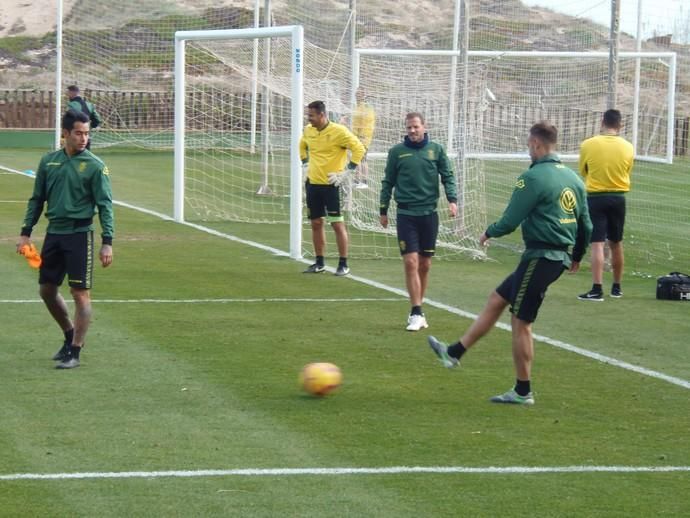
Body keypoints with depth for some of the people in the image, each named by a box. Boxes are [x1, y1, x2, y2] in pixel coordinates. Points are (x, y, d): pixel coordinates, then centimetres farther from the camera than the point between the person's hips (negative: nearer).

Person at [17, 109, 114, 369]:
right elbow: (37, 199, 14)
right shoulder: (48, 161, 6)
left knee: (80, 293, -5)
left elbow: (105, 205, -7)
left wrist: (107, 242, -14)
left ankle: (74, 352, 1)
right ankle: (70, 335, 31)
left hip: (79, 234, -5)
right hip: (54, 233, 5)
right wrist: (26, 232, 8)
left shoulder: (94, 166, -6)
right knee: (47, 289, 11)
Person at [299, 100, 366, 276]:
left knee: (337, 223, -4)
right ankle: (319, 263, 19)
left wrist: (346, 172, -15)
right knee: (316, 223, 9)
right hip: (312, 183, 6)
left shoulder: (338, 131, -14)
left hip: (330, 184, -6)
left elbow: (359, 149, -14)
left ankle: (343, 264, 1)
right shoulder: (308, 130, 6)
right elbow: (303, 145, 28)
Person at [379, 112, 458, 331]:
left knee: (424, 264, 7)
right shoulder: (397, 151, 3)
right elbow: (388, 182, 9)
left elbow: (448, 176, 5)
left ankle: (417, 310, 19)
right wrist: (383, 209, 9)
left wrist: (452, 199, -10)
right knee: (411, 262, -10)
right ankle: (416, 313, -8)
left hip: (429, 213, 2)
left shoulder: (436, 149, 5)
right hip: (406, 214, -2)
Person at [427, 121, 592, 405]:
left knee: (520, 322, 3)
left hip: (539, 258, -9)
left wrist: (489, 233, 7)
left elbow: (510, 221, -14)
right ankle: (454, 352, 26)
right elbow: (586, 225, 14)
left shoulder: (533, 177, -15)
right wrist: (576, 257, 28)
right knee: (496, 300, 18)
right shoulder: (574, 178, 9)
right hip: (559, 258, 9)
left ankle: (522, 392, 9)